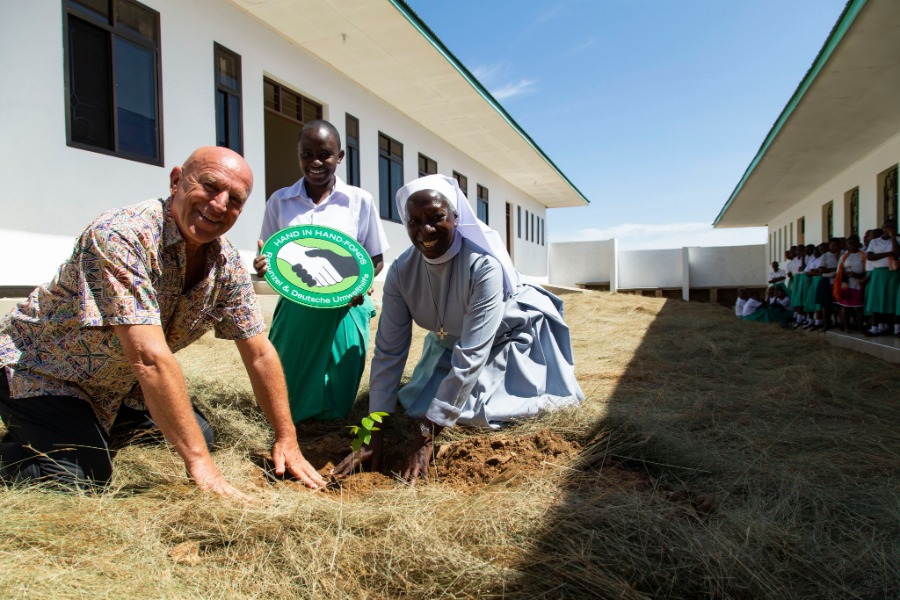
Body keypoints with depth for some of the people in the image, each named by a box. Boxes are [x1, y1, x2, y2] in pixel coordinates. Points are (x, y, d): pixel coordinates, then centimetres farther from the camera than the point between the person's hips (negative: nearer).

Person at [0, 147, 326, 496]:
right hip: (39, 370, -6)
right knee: (85, 477, -21)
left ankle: (100, 428, 23)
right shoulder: (119, 235, -33)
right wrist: (199, 463, -37)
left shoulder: (226, 264, -12)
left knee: (199, 437, 0)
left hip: (119, 383, 6)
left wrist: (286, 440, -8)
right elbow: (150, 357, -38)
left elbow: (259, 354, -6)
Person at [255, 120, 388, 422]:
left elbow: (376, 260, 6)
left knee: (336, 408, 8)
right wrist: (263, 265, -14)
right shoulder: (280, 201, 3)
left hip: (343, 313, -1)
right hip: (295, 310, 1)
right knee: (287, 405, 10)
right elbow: (268, 257, 9)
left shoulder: (360, 201, -1)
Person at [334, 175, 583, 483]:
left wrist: (427, 435, -37)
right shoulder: (401, 271, -23)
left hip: (512, 338, -4)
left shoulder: (484, 264, -38)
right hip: (450, 343, 4)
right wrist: (374, 433, -23)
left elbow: (471, 356, -39)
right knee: (422, 405, 2)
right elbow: (388, 352, -19)